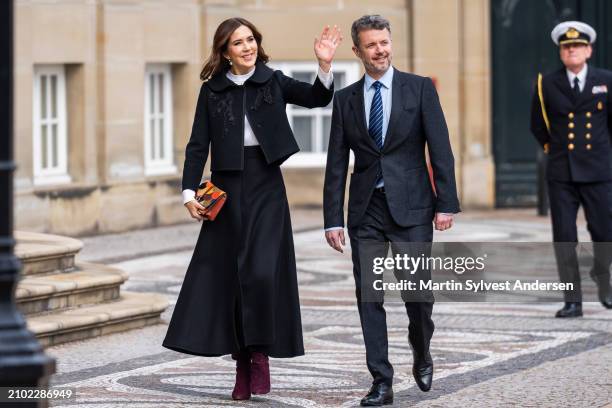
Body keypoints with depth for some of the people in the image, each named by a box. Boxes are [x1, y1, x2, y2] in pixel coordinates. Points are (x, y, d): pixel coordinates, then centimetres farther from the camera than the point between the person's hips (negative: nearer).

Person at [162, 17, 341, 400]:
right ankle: (242, 362, 9)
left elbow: (318, 98, -8)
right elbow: (198, 145, 4)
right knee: (227, 274, 1)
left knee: (262, 271, -13)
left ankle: (260, 353, 1)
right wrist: (189, 191, -5)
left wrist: (325, 66, -25)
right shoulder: (212, 90, 5)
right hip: (227, 188, 1)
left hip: (266, 185, -1)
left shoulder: (273, 81, 3)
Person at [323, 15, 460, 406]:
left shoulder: (420, 88, 2)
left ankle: (422, 353, 26)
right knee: (368, 296, -1)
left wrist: (446, 203, -8)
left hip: (411, 206, -2)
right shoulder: (345, 99, 8)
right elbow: (336, 164, 8)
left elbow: (440, 149, -2)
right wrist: (333, 219, 3)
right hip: (366, 210, 2)